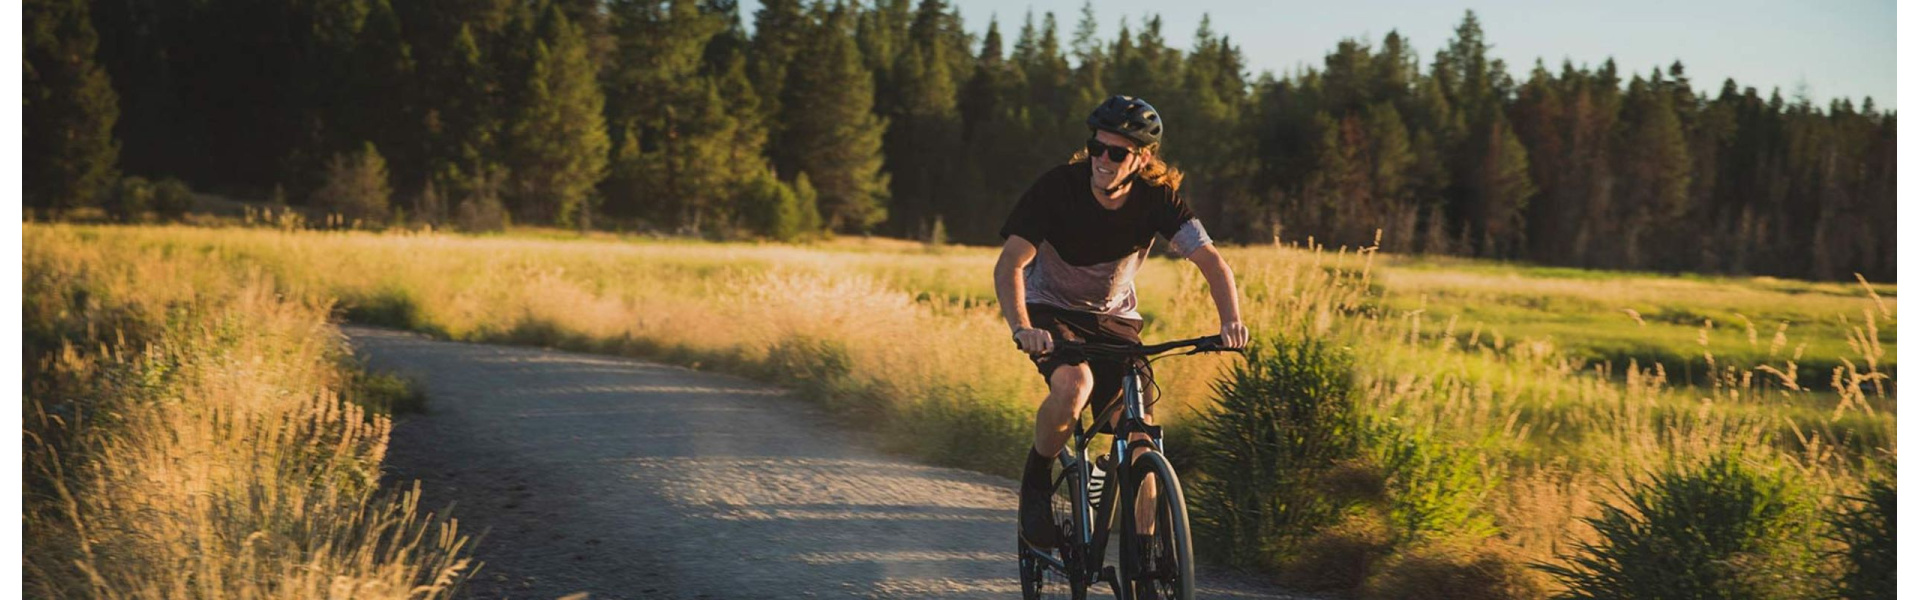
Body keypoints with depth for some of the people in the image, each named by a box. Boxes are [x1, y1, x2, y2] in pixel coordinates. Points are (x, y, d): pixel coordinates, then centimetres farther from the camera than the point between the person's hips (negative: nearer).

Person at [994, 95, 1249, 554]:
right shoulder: (1057, 188, -22)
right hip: (1052, 312, -3)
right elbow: (1009, 265, -26)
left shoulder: (1157, 198, -16)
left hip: (1115, 318, 3)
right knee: (1073, 387, -34)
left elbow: (1211, 261, -20)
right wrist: (1021, 328, -44)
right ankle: (1037, 481, -8)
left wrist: (1231, 320, -39)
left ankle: (1145, 550, 3)